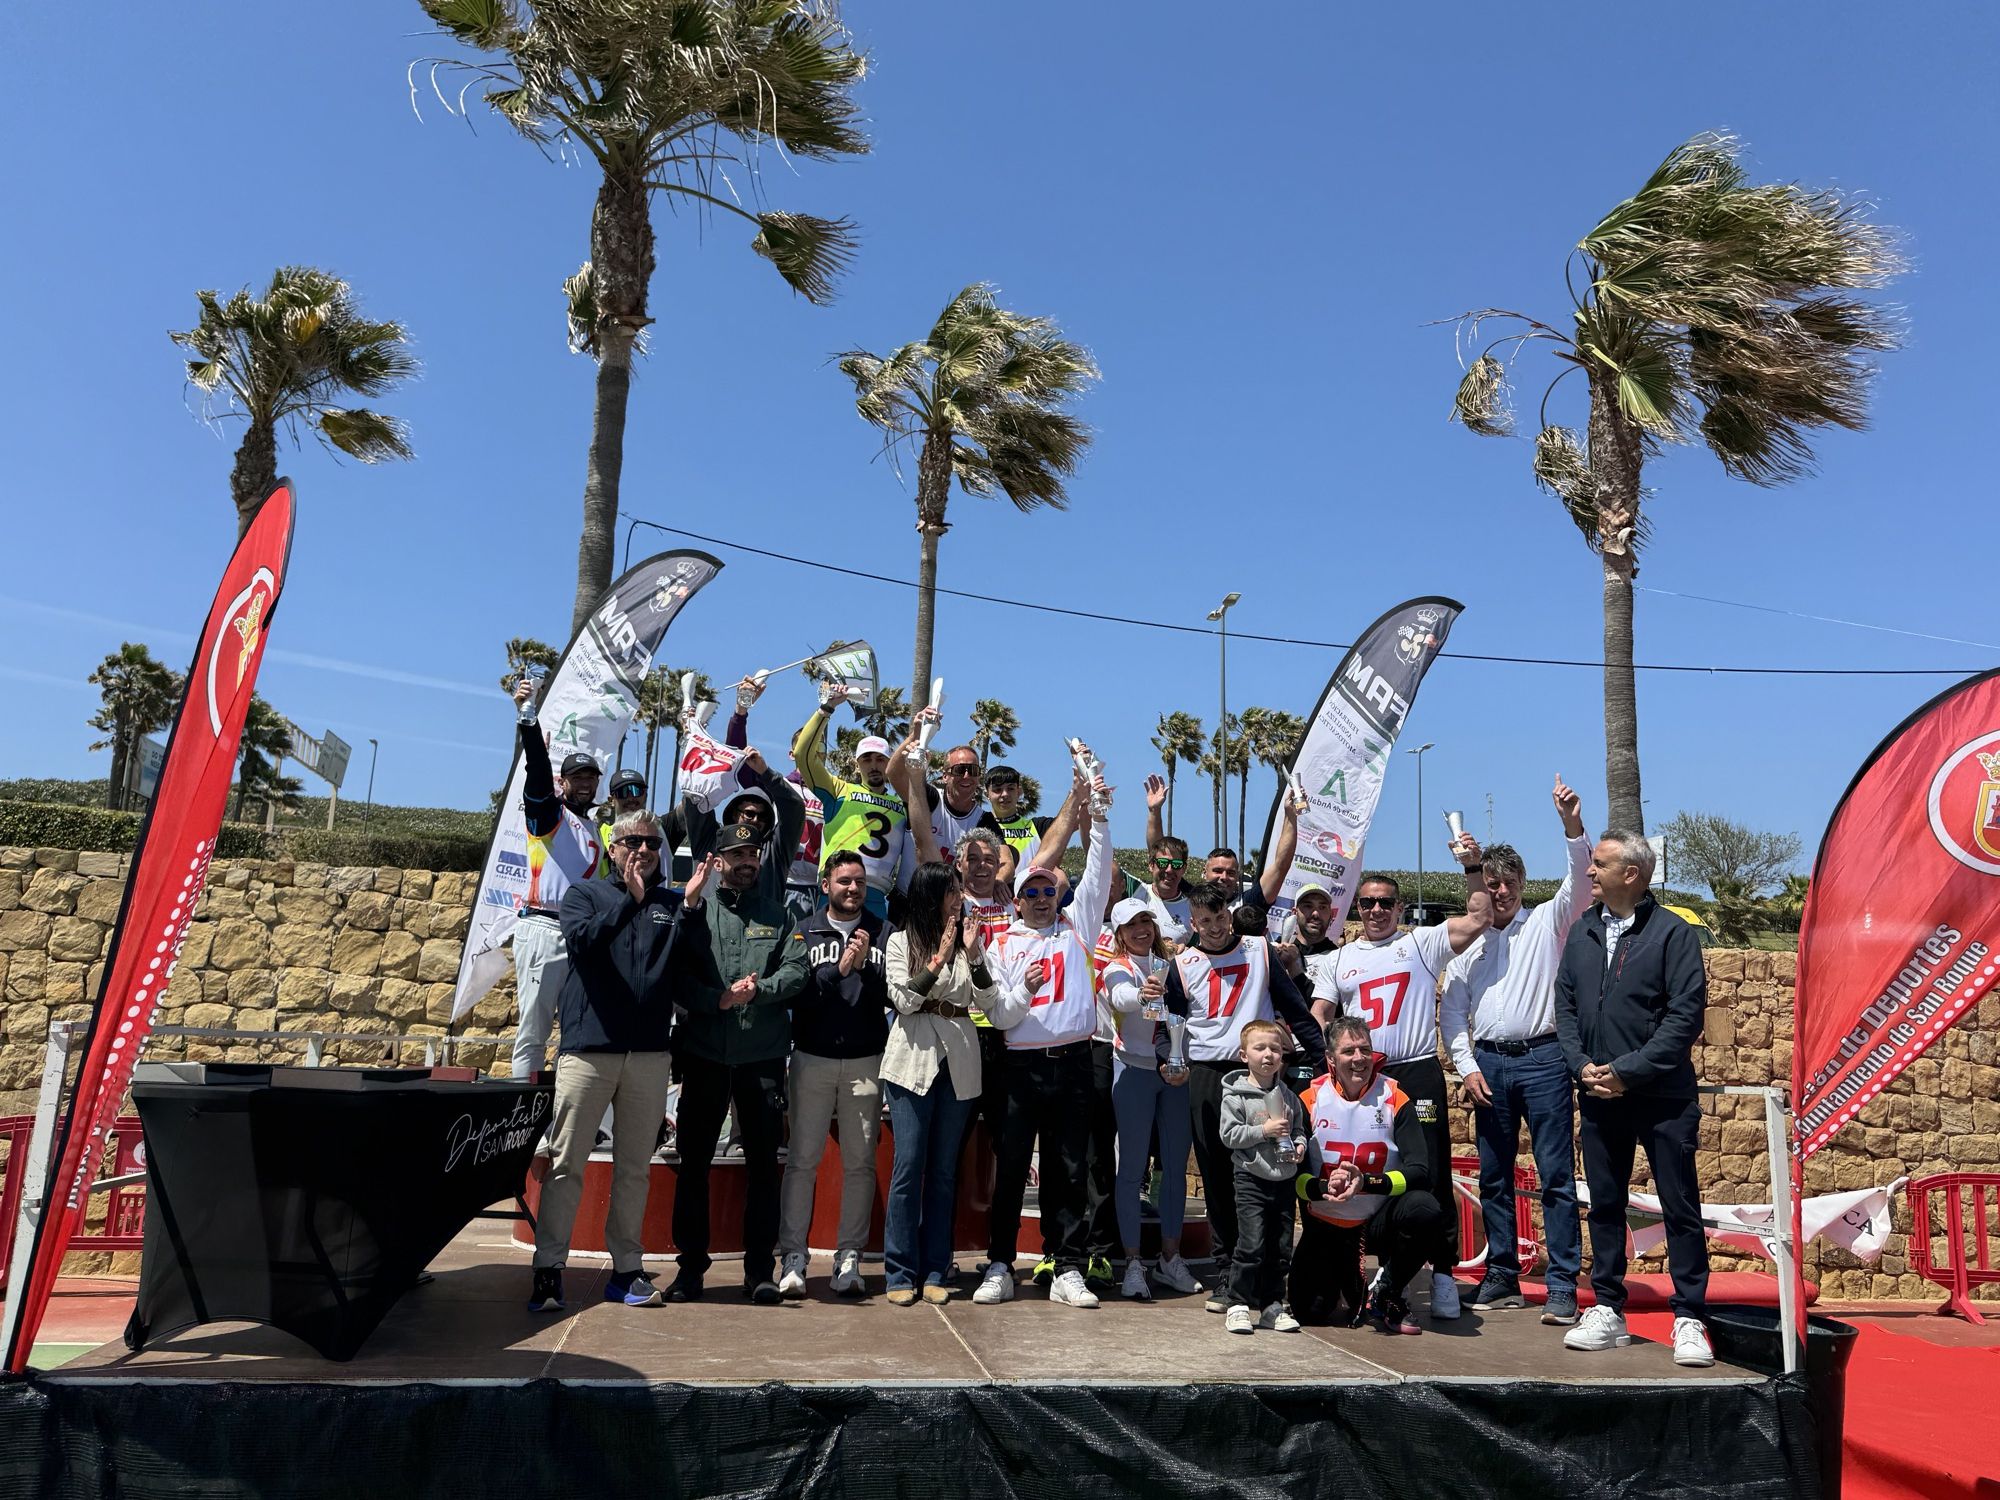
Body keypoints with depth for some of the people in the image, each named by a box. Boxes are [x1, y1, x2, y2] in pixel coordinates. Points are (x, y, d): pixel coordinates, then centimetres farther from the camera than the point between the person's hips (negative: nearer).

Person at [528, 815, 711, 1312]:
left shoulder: (673, 904, 13)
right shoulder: (585, 893, 9)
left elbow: (689, 970, 1)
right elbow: (580, 940, -10)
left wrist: (691, 906, -12)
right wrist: (630, 899, -18)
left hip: (649, 1052, 2)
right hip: (588, 1047, -2)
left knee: (635, 1167, 7)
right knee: (565, 1163, -2)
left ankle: (626, 1269, 16)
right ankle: (548, 1268, 6)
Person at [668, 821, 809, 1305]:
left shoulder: (778, 916, 11)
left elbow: (796, 971, -1)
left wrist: (755, 990, -16)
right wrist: (721, 999, -16)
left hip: (762, 1054, 1)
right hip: (704, 1052, -1)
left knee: (763, 1161, 4)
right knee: (694, 1160, 5)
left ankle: (759, 1268, 13)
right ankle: (691, 1265, 16)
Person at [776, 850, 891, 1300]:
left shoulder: (883, 933, 7)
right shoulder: (804, 932, 6)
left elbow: (892, 995, -1)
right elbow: (795, 993, -6)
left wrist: (865, 966, -14)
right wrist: (838, 969, -15)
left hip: (866, 1061, 1)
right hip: (813, 1059, -1)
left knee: (860, 1162, 4)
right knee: (802, 1159, 0)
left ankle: (849, 1257, 11)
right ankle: (792, 1257, 7)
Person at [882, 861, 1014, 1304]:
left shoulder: (971, 942, 11)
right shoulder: (901, 941, 4)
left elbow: (988, 1003, 3)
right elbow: (903, 1000, -7)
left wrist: (974, 957, -10)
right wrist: (939, 958, -14)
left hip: (959, 1063, 3)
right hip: (912, 1059, -3)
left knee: (944, 1169, 6)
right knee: (908, 1165, -5)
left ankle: (934, 1271, 12)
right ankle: (901, 1272, 2)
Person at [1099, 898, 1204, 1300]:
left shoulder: (1172, 963, 10)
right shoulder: (1118, 967, -4)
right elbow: (1120, 997, -27)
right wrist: (1141, 994, -50)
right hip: (1134, 1071, -4)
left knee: (1176, 1165, 8)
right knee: (1132, 1168, -2)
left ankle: (1170, 1258, 20)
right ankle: (1133, 1262, 4)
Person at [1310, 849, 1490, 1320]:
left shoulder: (1421, 942, 8)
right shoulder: (1340, 960, 16)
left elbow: (1479, 917, -1)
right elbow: (1318, 1014, 11)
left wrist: (1472, 866, -8)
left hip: (1417, 1073, -3)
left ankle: (1442, 1272, 2)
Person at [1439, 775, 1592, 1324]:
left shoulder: (1546, 922, 7)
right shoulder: (1467, 941, 14)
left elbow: (1579, 883, -11)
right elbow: (1453, 1010, 12)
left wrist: (1572, 825, -25)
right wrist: (1467, 1066, 1)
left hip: (1543, 1058, -3)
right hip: (1489, 1063, 4)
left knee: (1556, 1176, -4)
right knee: (1493, 1177, 9)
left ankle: (1562, 1287, 0)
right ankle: (1503, 1278, 18)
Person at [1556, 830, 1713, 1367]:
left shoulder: (1673, 933, -7)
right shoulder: (1582, 931, 9)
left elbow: (1686, 1014, -12)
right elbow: (1565, 1004, 10)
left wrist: (1629, 1071, -15)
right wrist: (1582, 1065, -5)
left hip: (1662, 1097, -5)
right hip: (1598, 1096, 5)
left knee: (1680, 1208, 2)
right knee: (1605, 1205, 12)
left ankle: (1689, 1320, 12)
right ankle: (1607, 1312, 21)